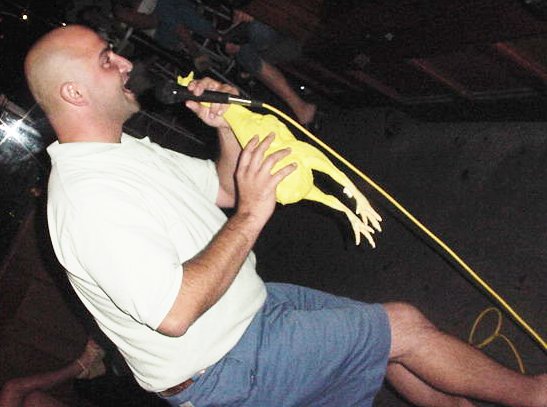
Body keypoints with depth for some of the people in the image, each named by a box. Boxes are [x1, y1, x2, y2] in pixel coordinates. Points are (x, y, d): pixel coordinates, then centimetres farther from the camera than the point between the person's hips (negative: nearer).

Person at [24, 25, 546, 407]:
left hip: (248, 306, 9)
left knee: (397, 331, 9)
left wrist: (227, 126, -6)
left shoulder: (127, 149, 5)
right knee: (404, 327, -5)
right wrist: (251, 216, -30)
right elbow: (175, 312, -34)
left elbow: (224, 189, 13)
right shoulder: (88, 197, -28)